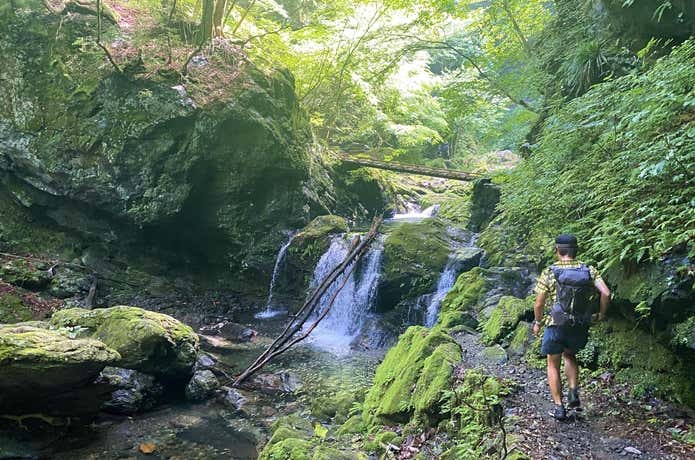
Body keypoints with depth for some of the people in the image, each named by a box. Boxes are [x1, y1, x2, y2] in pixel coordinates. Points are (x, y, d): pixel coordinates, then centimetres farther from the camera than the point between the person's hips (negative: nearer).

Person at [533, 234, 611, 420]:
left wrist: (537, 323, 10)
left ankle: (559, 407, 13)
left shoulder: (549, 273, -8)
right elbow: (606, 293, -12)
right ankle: (573, 393, 15)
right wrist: (602, 314, 5)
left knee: (553, 365, 14)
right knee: (569, 356, 30)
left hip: (556, 326, -3)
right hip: (581, 327, 3)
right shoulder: (589, 271, -1)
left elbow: (539, 304, -7)